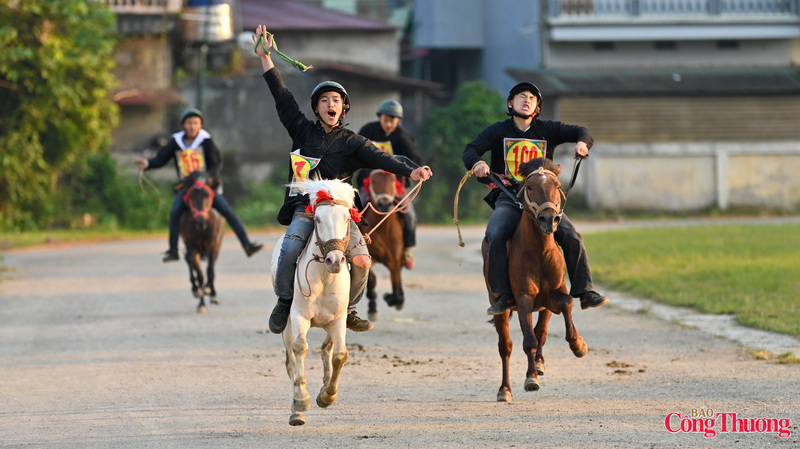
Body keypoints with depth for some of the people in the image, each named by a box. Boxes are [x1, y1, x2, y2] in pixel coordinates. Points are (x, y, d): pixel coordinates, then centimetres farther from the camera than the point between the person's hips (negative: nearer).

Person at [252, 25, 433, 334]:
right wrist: (265, 58, 6)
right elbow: (283, 98, 10)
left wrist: (411, 171, -24)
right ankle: (284, 302, -4)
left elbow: (379, 158, -6)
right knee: (290, 250, -27)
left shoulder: (352, 143, 8)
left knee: (361, 261, -16)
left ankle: (347, 309, 6)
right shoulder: (303, 131, 11)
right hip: (305, 206, -1)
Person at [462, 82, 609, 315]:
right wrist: (477, 163, -25)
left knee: (572, 237, -16)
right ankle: (504, 296, -24)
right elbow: (470, 150, -1)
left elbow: (580, 132, 9)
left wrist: (582, 142, -16)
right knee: (494, 236, -30)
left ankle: (585, 291, -6)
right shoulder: (498, 131, 7)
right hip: (508, 198, -2)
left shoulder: (548, 130, 10)